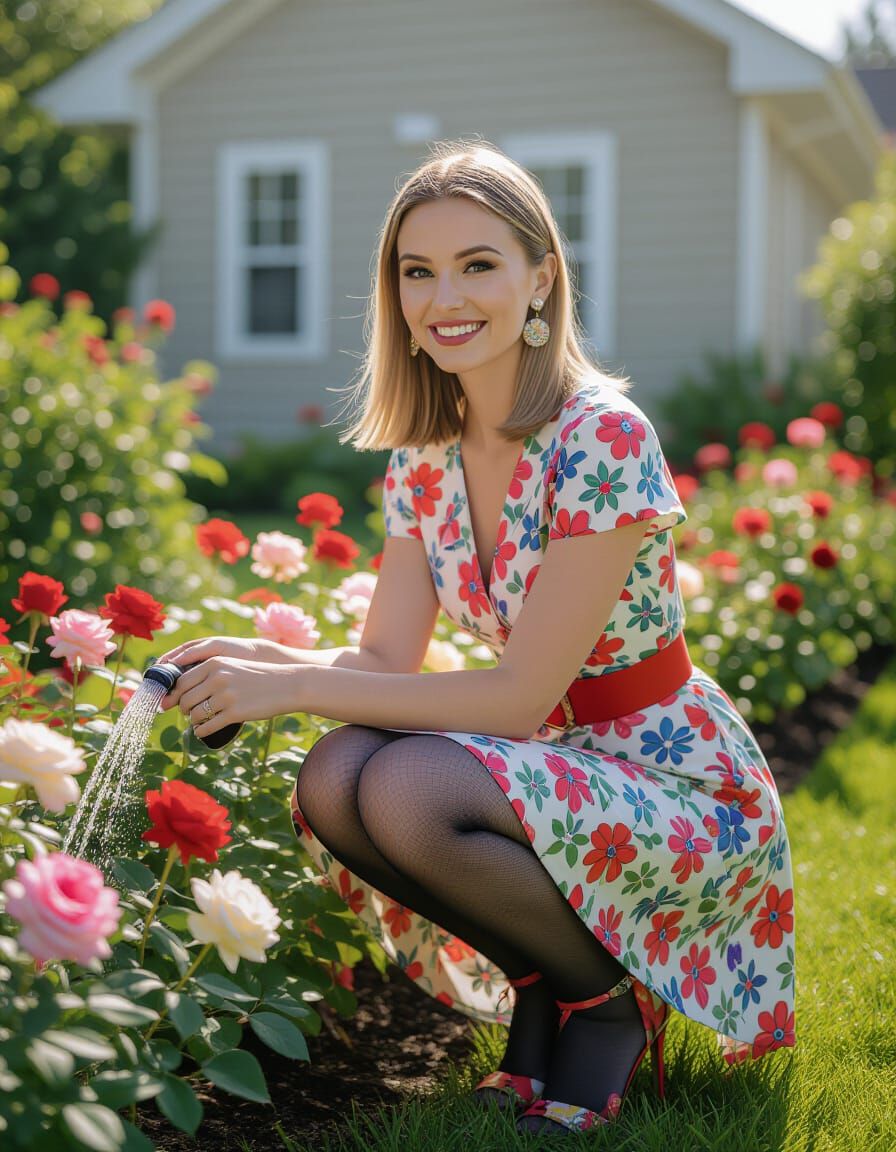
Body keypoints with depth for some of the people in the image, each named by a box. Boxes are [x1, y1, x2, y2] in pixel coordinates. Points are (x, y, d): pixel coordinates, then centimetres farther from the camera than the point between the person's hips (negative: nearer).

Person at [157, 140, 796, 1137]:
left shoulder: (603, 437, -21)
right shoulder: (424, 455, 2)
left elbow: (523, 693, -23)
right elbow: (385, 659, 1)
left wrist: (295, 686, -24)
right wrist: (258, 661, -19)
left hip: (687, 792, -6)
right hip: (553, 773, 7)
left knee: (409, 788, -30)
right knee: (333, 781, -20)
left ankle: (612, 995, -4)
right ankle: (544, 987, 2)